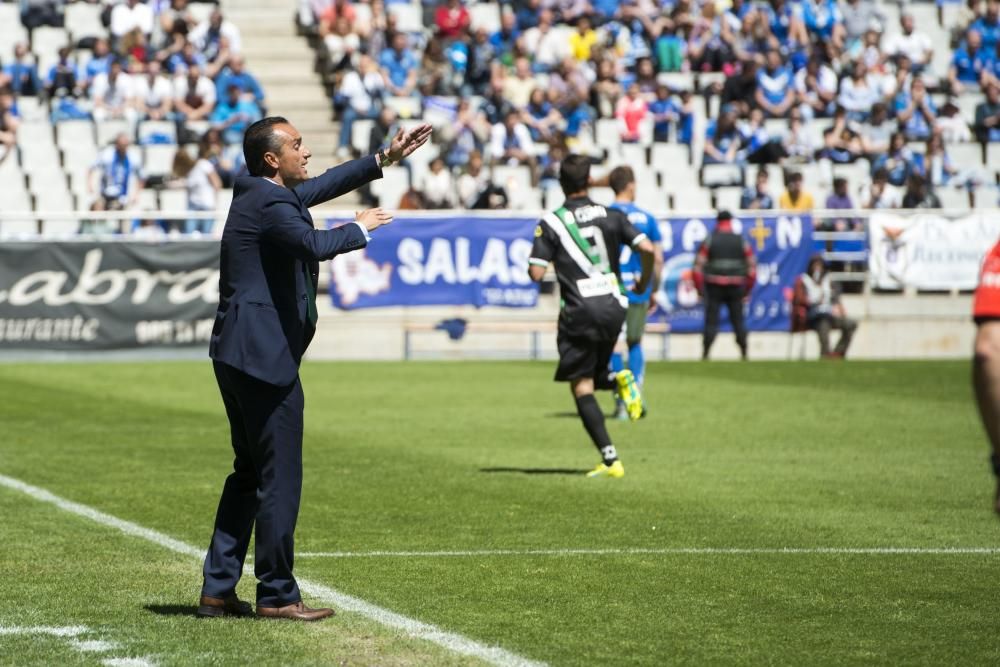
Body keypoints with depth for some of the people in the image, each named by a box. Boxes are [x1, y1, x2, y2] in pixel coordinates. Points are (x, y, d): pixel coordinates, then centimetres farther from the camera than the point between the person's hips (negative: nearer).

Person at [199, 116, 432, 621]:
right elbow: (316, 244, -33)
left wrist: (386, 159, 26)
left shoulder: (263, 194, 16)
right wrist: (359, 228, -15)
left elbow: (322, 186, 29)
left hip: (238, 354, 11)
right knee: (279, 478, -3)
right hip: (265, 357, -11)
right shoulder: (269, 205, -16)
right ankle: (277, 594, 3)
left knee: (250, 473, 15)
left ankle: (218, 590, 16)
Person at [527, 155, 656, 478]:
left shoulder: (550, 223, -2)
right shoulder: (611, 216, 5)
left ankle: (610, 459, -11)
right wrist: (644, 282, 14)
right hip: (613, 307, 4)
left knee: (581, 386, 1)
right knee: (593, 376, 25)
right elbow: (647, 248, -4)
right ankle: (619, 379, -11)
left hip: (579, 312, -4)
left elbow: (536, 273, -7)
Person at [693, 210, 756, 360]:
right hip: (736, 288, 1)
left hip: (714, 287, -1)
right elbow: (752, 268, 5)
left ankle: (705, 355, -7)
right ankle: (744, 355, 6)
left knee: (711, 322, 0)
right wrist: (747, 290, 14)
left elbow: (698, 267, -3)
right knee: (738, 321, 8)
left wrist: (700, 289, 4)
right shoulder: (741, 241, 5)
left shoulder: (709, 241, 1)